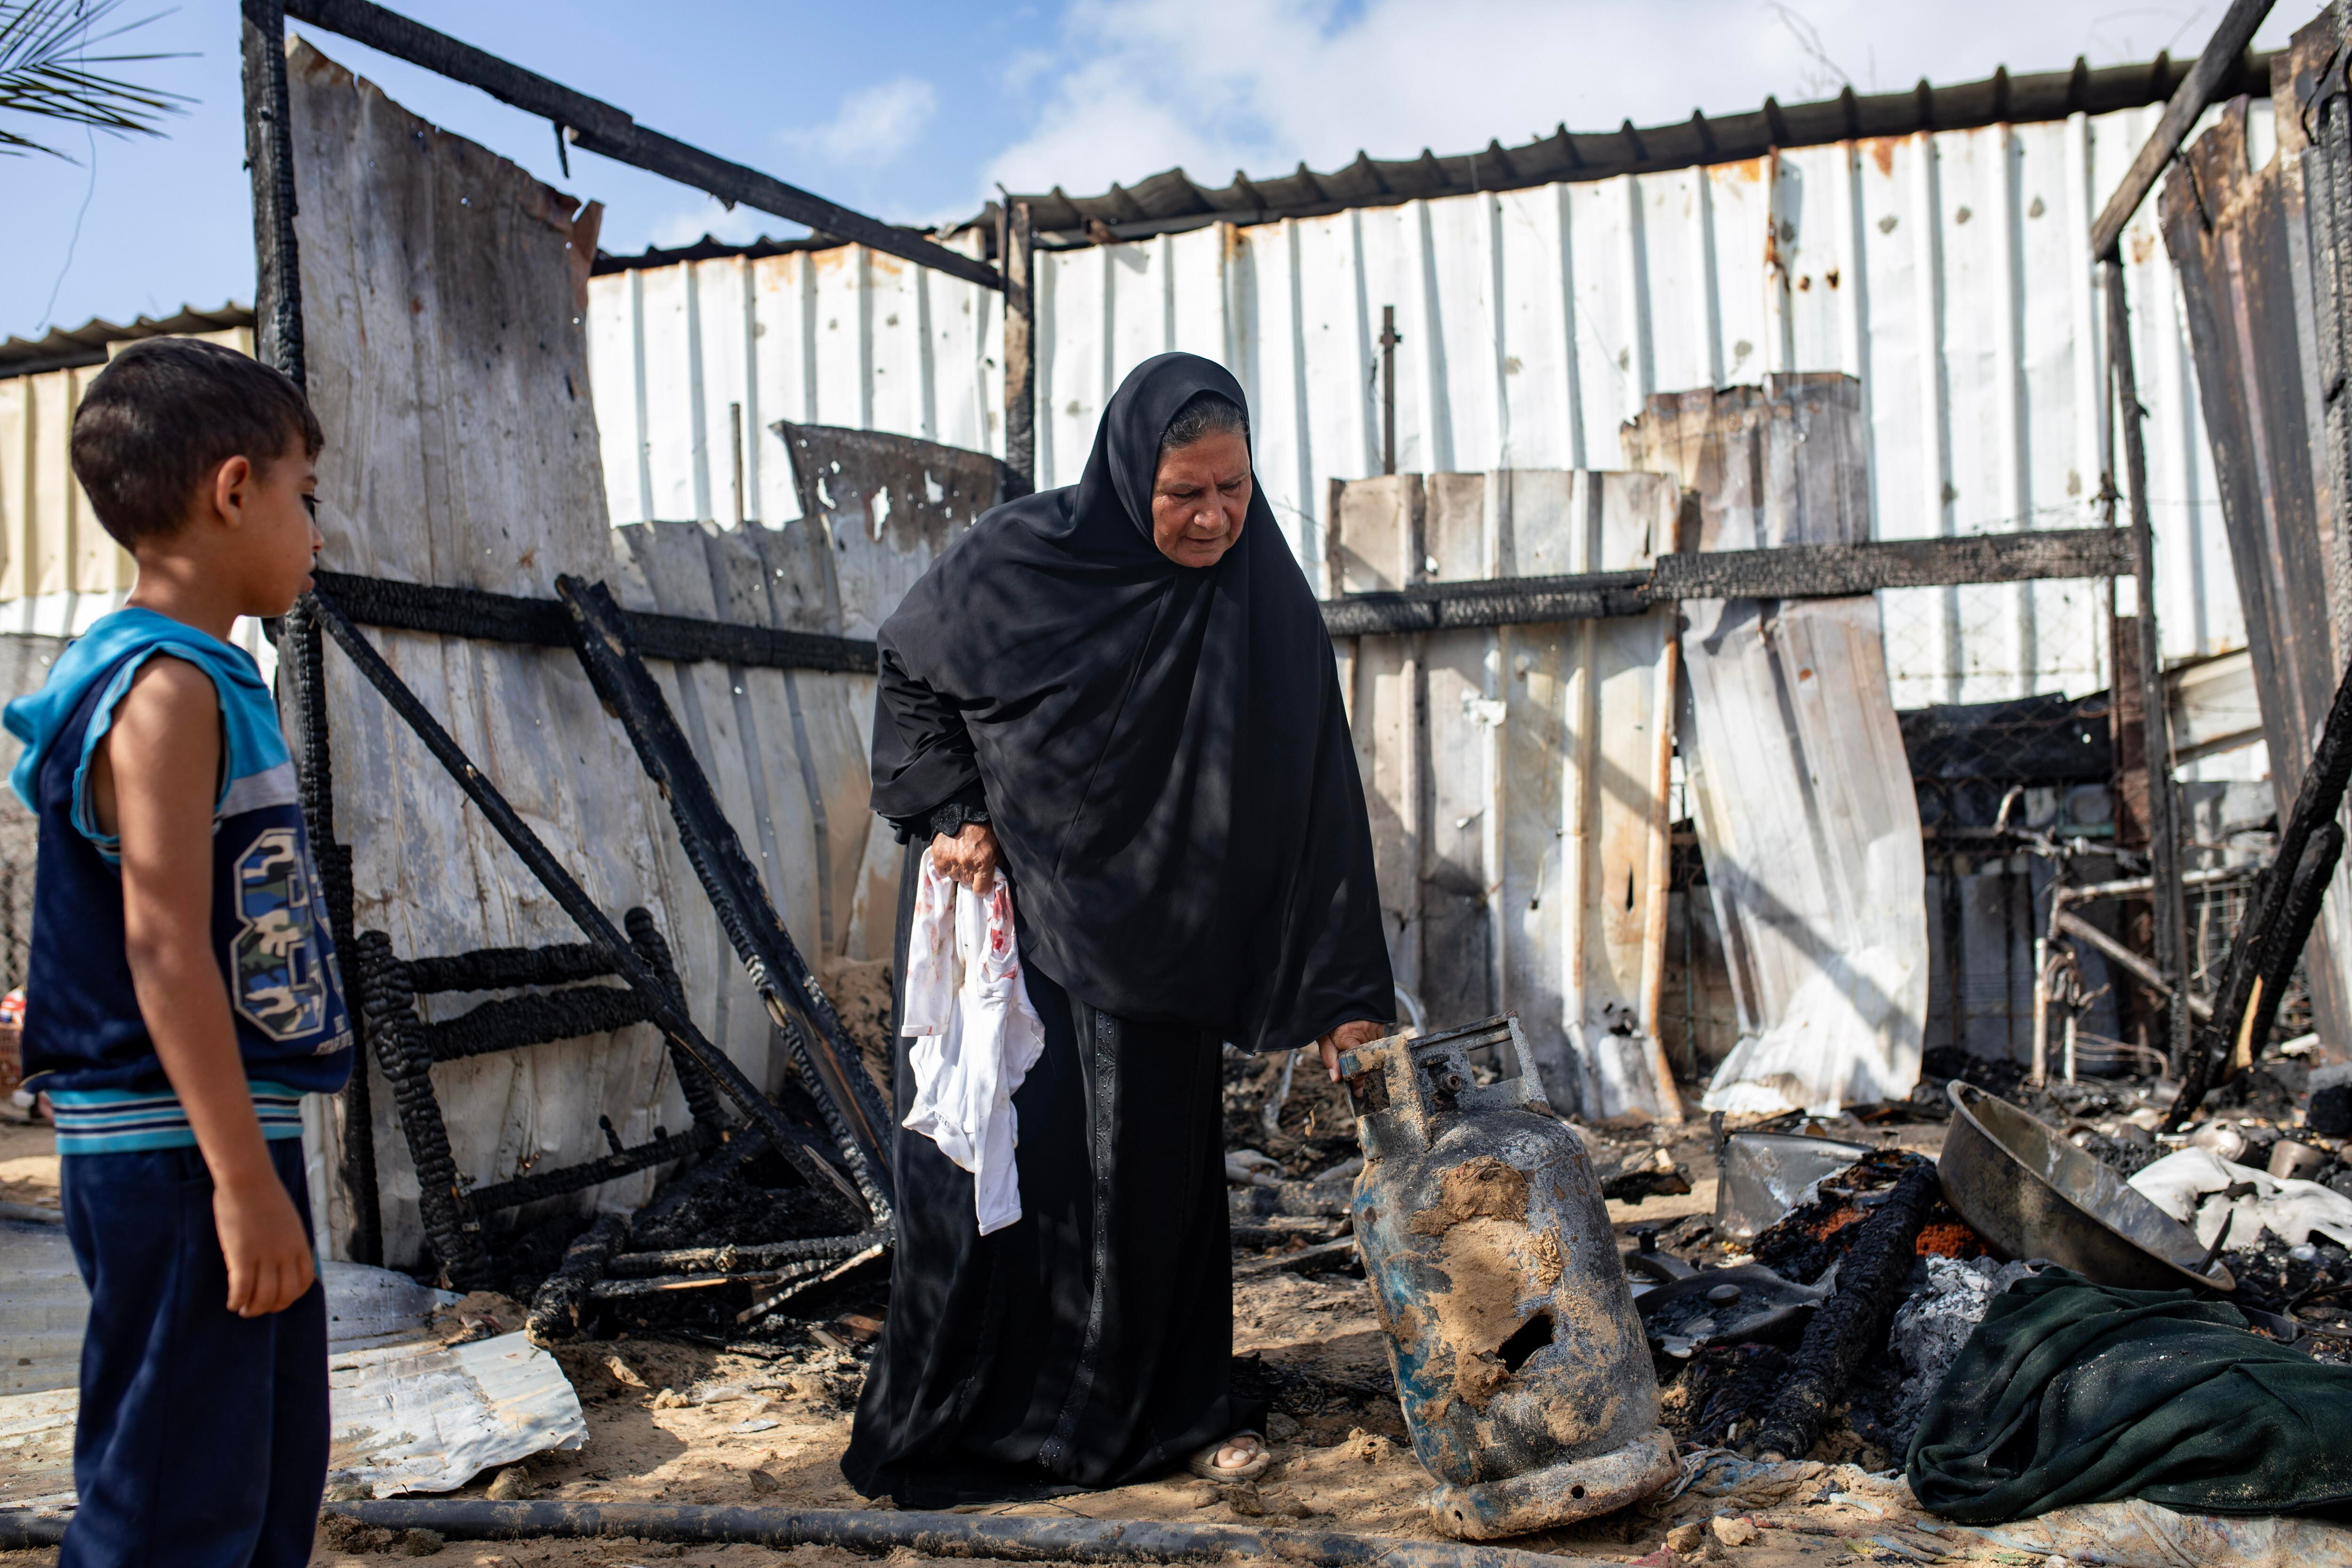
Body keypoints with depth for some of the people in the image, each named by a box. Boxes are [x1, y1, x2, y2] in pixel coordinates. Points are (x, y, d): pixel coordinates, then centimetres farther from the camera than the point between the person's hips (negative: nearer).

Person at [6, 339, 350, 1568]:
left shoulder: (212, 681, 14)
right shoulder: (168, 686, -15)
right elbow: (163, 948, -21)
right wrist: (242, 1180, -22)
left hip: (228, 1140, 10)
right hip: (179, 1159, -10)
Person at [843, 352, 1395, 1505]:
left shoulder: (1268, 607, -11)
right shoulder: (1016, 559, -14)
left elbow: (1317, 800, -11)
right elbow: (907, 676, 3)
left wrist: (1343, 996, -14)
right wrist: (951, 815, -10)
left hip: (1156, 941, 2)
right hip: (1001, 911, -1)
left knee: (1159, 1162, 8)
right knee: (997, 1149, 1)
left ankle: (1175, 1408, 26)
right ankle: (972, 1421, 18)